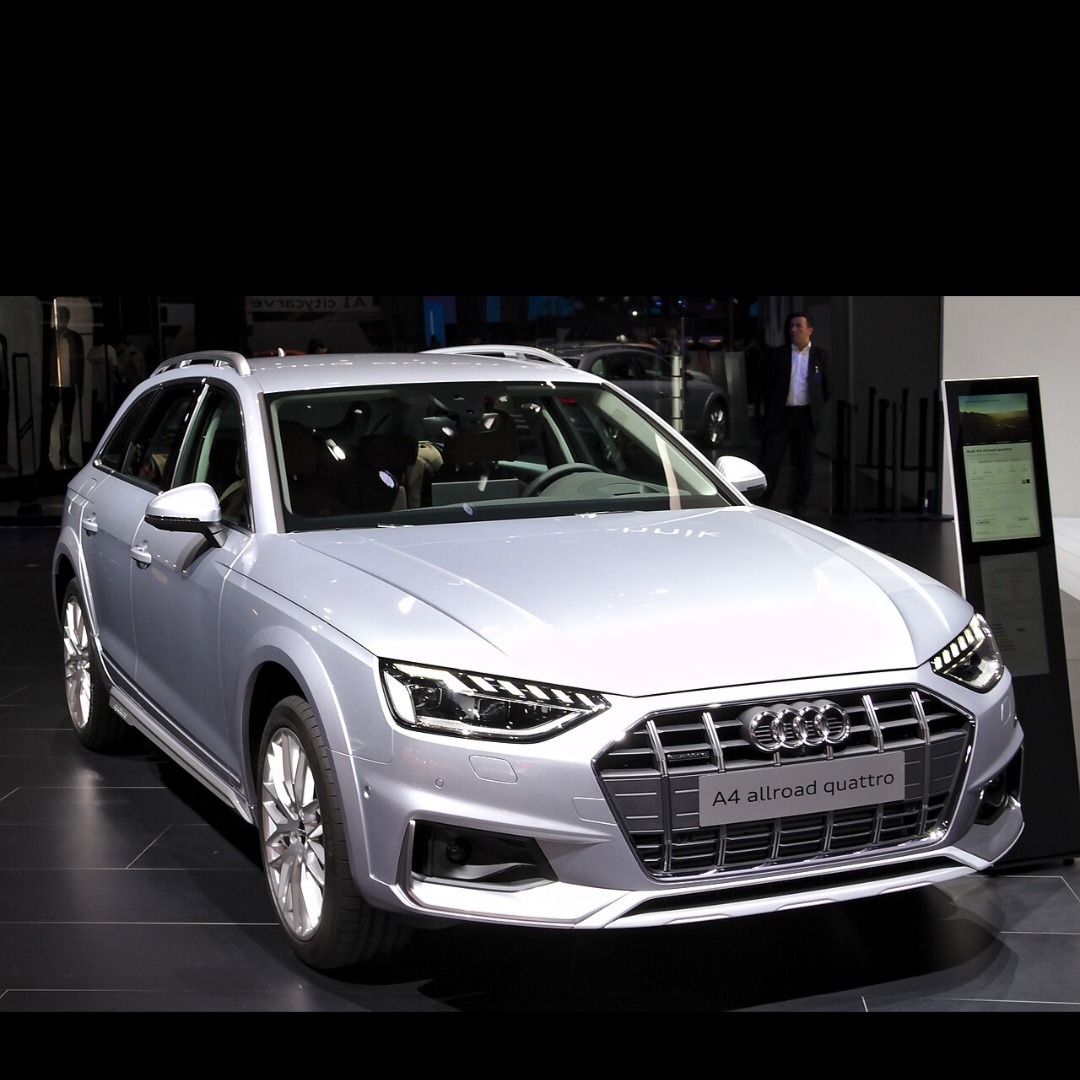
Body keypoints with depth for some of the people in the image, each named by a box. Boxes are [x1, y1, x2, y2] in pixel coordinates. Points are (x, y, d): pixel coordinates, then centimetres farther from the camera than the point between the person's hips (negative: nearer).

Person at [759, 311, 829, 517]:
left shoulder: (820, 355, 6)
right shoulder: (778, 354, 6)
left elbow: (825, 388, 11)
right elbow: (769, 385, 8)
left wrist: (816, 411, 7)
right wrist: (769, 413, 4)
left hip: (806, 416, 0)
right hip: (781, 415, 0)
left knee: (804, 464, 5)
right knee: (772, 460, -1)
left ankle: (799, 506, 14)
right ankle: (764, 505, 8)